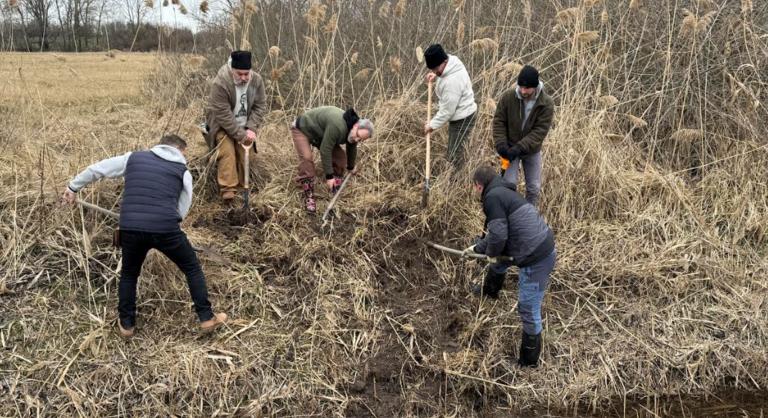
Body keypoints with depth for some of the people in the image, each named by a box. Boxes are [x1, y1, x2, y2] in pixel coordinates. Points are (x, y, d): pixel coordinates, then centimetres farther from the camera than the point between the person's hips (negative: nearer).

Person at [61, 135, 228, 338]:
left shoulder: (134, 157, 17)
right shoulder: (183, 171, 12)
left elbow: (96, 169, 23)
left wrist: (73, 187, 37)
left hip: (130, 229, 2)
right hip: (165, 229, -2)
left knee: (128, 274, 28)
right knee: (192, 269, 19)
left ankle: (126, 324, 34)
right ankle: (207, 318, 21)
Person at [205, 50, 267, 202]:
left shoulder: (256, 80, -13)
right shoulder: (220, 83, -28)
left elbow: (260, 106, -7)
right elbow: (223, 115, -27)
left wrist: (251, 129, -18)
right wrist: (240, 135, -26)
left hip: (244, 127, 4)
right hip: (223, 126, -4)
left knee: (245, 154, -4)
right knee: (228, 152, -20)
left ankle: (241, 187, 7)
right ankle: (228, 189, -20)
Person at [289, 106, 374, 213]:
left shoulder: (352, 132, -12)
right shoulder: (337, 126, -41)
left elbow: (352, 149, 8)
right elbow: (325, 150, -37)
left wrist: (351, 167, 23)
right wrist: (329, 176, -32)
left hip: (320, 134, 8)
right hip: (302, 129, -8)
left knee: (340, 156, -4)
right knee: (307, 158, -27)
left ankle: (336, 190, 9)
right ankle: (308, 196, -18)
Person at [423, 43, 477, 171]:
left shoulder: (452, 81, -34)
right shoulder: (453, 60, -7)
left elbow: (447, 110, -26)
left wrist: (433, 125, -14)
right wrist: (435, 74, 2)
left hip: (462, 119, -10)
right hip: (459, 116, 10)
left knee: (455, 156, -5)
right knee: (454, 152, 22)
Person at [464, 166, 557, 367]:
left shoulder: (492, 197, -13)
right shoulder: (504, 193, 17)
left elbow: (498, 236, -20)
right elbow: (498, 231, 27)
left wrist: (489, 251, 1)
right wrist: (476, 248, 35)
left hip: (536, 259, -10)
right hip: (543, 247, 10)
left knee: (528, 311, 2)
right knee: (500, 260, 34)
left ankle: (528, 361, 16)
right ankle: (489, 290, 60)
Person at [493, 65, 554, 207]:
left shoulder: (547, 104, -20)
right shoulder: (508, 96, -18)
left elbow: (540, 131, -21)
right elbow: (499, 121, -9)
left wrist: (520, 148, -29)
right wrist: (501, 144, -21)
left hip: (532, 151, 1)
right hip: (510, 147, -1)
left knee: (534, 187, 8)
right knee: (509, 183, -8)